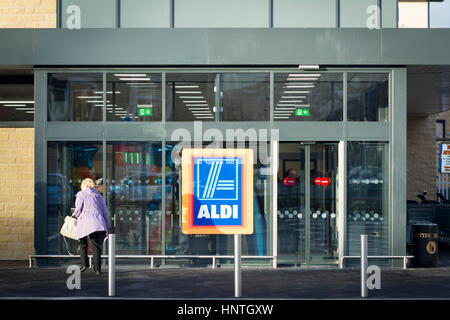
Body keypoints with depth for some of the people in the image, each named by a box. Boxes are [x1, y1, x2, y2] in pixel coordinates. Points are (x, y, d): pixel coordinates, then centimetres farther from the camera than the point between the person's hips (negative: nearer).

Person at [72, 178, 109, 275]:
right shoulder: (99, 196, 20)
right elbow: (105, 211, 16)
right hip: (99, 224, 3)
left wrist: (74, 216, 19)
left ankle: (84, 263, 1)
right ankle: (97, 268, -3)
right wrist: (106, 226, 18)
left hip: (86, 223, -3)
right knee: (96, 246, 3)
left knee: (83, 244, 15)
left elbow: (78, 209, -3)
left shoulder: (81, 194, 7)